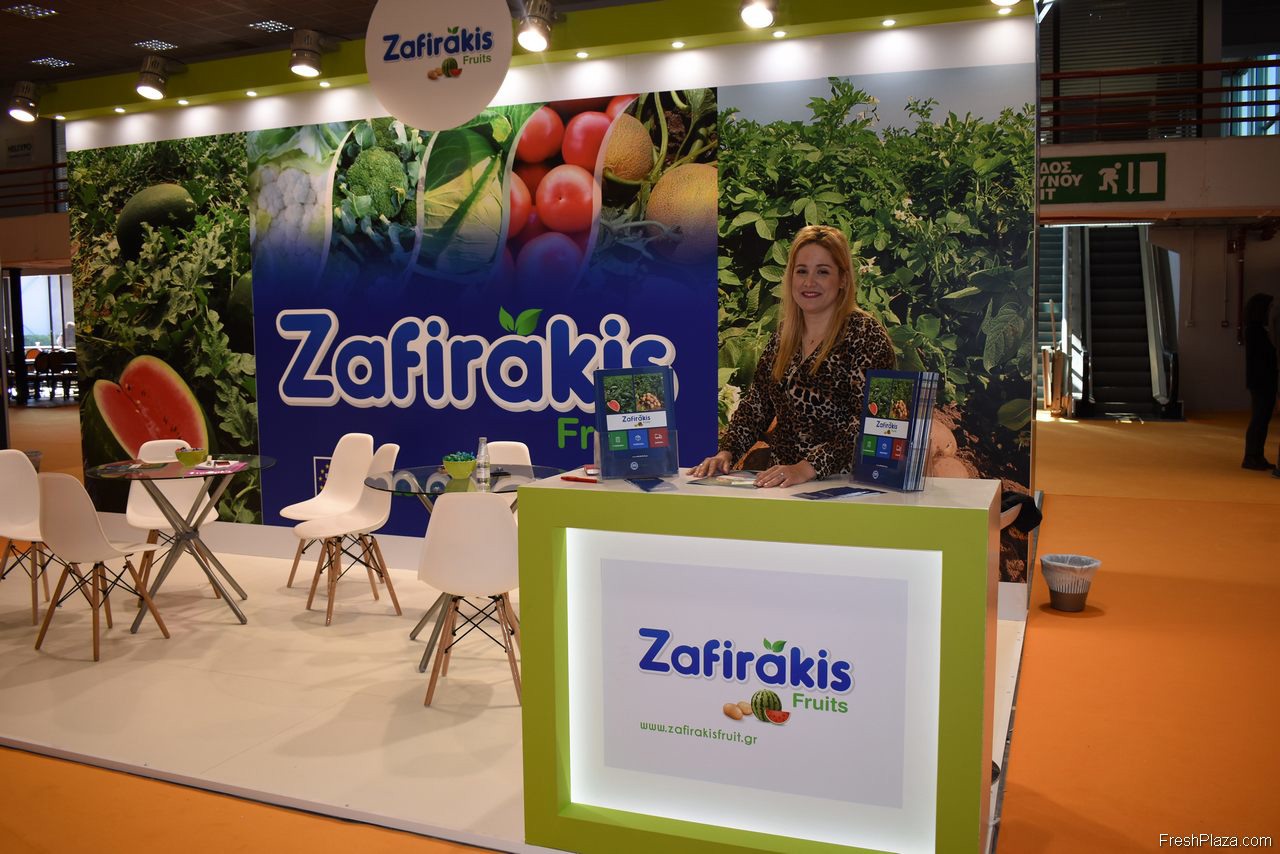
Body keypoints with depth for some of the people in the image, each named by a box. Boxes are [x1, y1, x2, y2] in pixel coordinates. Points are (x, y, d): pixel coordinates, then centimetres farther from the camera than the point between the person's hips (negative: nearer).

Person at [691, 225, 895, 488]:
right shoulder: (783, 336, 13)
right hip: (779, 482, 6)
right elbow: (755, 404, 15)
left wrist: (810, 467, -27)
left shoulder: (866, 336, -7)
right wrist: (726, 452, -2)